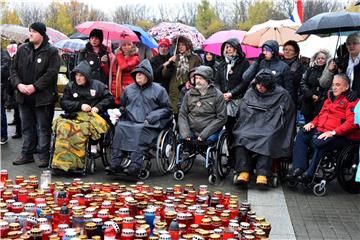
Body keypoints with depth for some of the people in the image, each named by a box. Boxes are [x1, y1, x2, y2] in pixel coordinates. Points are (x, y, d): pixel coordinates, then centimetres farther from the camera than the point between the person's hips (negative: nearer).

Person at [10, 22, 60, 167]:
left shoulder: (51, 52, -6)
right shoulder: (22, 49, 9)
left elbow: (51, 73, -14)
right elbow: (14, 69, 10)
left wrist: (34, 86, -18)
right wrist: (18, 84, -8)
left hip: (43, 97, -5)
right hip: (24, 96, 5)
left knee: (44, 128, 3)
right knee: (27, 127, 14)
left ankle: (44, 156, 12)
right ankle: (27, 154, 25)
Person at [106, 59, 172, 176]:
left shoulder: (158, 90, 10)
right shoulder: (129, 89, 23)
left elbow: (167, 109, 9)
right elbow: (122, 106, 36)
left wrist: (151, 117, -5)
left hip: (149, 125, -3)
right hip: (130, 122, 4)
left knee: (139, 130, -36)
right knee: (119, 127, -28)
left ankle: (134, 167, -42)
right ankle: (115, 164, -33)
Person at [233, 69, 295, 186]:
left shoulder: (281, 94, 3)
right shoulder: (250, 92, 15)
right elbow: (242, 111, 16)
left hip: (269, 127, -3)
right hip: (251, 125, 3)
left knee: (267, 141, -36)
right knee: (241, 137, -29)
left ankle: (262, 174, -37)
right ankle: (243, 172, -31)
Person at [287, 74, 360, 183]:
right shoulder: (330, 98, 21)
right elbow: (321, 114, 31)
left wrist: (333, 132, -24)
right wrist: (313, 123, 9)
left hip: (340, 136, -8)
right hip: (321, 130, 8)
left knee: (318, 142, -34)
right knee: (301, 135, -12)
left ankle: (310, 174, -24)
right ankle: (299, 167, -20)